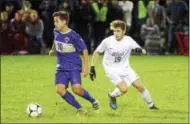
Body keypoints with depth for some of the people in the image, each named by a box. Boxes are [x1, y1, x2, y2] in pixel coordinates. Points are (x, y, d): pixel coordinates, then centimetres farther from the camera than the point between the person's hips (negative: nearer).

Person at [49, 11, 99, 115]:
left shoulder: (73, 36, -17)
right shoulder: (56, 32, -1)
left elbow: (84, 50, -8)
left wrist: (85, 66, -11)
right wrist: (53, 50, 39)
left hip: (74, 67, -5)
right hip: (61, 68, 5)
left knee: (77, 89, -21)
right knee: (60, 89, -14)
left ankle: (93, 101, 11)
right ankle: (79, 109, -1)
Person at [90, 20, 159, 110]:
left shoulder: (128, 40, -13)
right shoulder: (107, 41, -16)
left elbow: (143, 51, -18)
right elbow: (96, 52, -3)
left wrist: (140, 50, -43)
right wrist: (92, 68, -5)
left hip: (124, 67, 3)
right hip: (111, 69, -3)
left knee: (139, 85, -3)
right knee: (124, 89, -19)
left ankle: (151, 105, 17)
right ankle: (112, 96, 14)